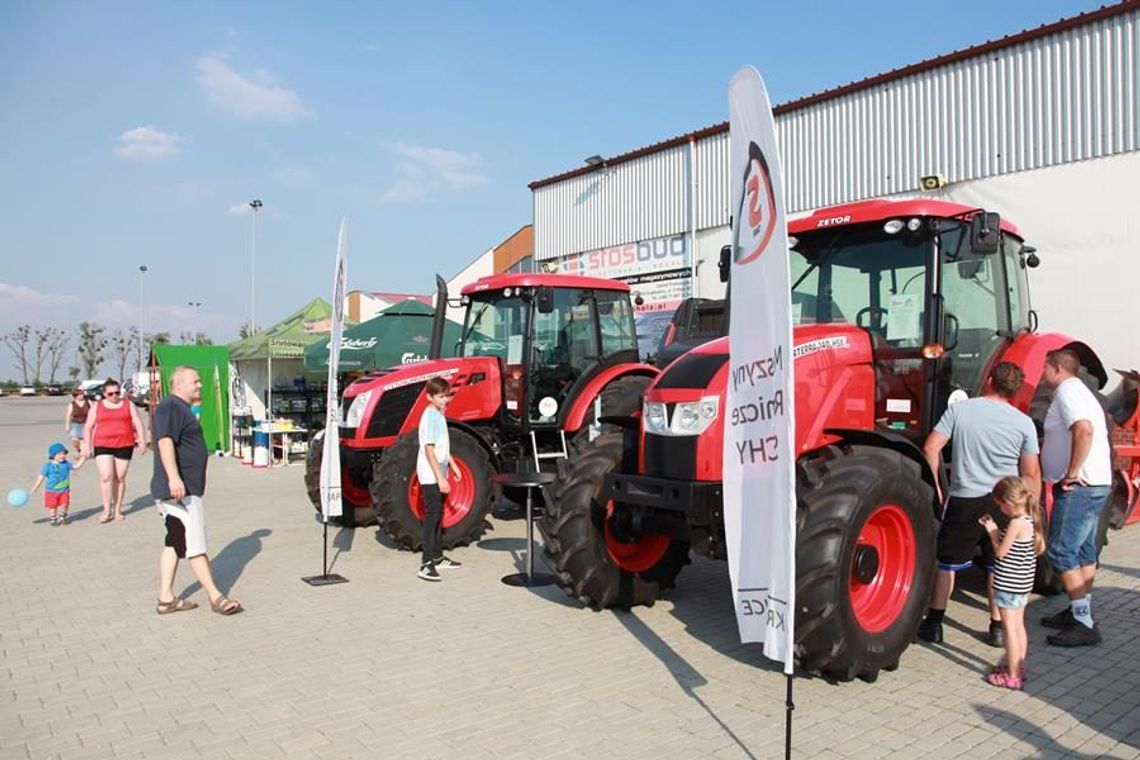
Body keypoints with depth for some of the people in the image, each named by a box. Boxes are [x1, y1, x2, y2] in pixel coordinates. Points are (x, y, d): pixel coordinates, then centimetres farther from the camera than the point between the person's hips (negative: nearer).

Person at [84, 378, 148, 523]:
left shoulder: (128, 405, 8)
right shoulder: (97, 406, 8)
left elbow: (138, 425, 5)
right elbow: (88, 427, 9)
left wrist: (142, 442, -5)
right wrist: (88, 447, 1)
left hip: (124, 446, 0)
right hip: (103, 446, 0)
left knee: (120, 478, 4)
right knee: (105, 477, -10)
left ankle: (117, 509, 14)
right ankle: (107, 510, -3)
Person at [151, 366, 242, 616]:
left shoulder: (181, 408, 20)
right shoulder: (170, 407, -13)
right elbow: (165, 441, -27)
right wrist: (174, 478, -37)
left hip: (185, 489, 11)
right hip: (179, 491, -11)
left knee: (175, 543, 12)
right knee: (194, 544, -7)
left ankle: (166, 599, 17)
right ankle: (216, 598, -3)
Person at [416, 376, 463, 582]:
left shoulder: (439, 415, 11)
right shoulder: (430, 417, -18)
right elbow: (429, 450, -23)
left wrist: (453, 465, 22)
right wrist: (440, 477, -25)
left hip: (438, 475, 10)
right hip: (430, 476, -10)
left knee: (438, 515, 15)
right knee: (431, 516, -10)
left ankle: (437, 557, 25)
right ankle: (426, 564, -9)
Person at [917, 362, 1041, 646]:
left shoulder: (959, 409, -5)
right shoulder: (1024, 423, -2)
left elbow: (931, 447, -9)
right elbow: (1031, 474, -1)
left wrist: (937, 485, 2)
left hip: (964, 500, -1)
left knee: (947, 562, 11)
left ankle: (934, 623, 16)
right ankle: (998, 627, 20)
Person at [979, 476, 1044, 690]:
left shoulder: (1017, 523, -23)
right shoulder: (1031, 520, 3)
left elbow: (1000, 552, -18)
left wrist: (992, 532, -3)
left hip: (1009, 584, -9)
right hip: (1022, 583, 9)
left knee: (1010, 628, 0)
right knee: (1019, 626, 18)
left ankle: (1012, 676, 7)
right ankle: (1019, 667, 29)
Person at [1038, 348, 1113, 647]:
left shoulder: (1067, 391, -14)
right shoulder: (1080, 392, 19)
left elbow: (1084, 430, -30)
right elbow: (1092, 432, 26)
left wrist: (1072, 473, -25)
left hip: (1079, 487, -11)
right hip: (1095, 485, 11)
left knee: (1061, 552, -9)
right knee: (1083, 552, 17)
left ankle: (1084, 624, -6)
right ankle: (1080, 611, 27)